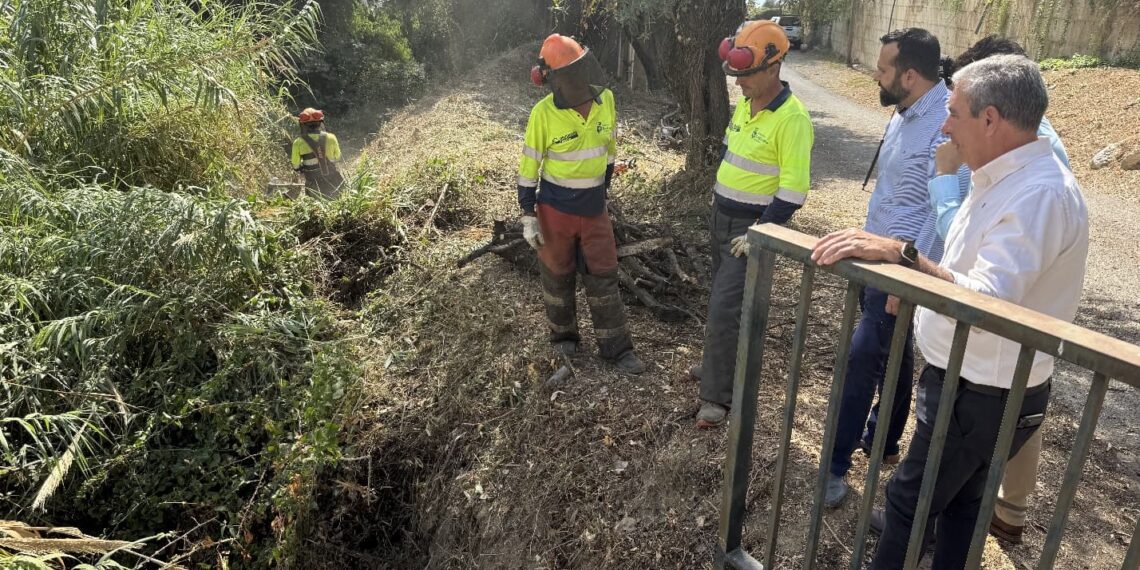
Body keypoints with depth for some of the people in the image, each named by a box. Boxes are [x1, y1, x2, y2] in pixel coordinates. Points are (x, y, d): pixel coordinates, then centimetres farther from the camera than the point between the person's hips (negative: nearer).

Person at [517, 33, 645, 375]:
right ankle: (563, 336, 35)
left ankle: (616, 349, 19)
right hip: (555, 209, -3)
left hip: (594, 209, 3)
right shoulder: (543, 113, -17)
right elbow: (529, 166, -10)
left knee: (604, 278, 8)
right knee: (558, 277, 12)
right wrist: (528, 216, -10)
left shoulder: (606, 100, -4)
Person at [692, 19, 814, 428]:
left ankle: (717, 396, 4)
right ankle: (722, 365, 35)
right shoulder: (744, 105, 5)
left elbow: (793, 191, -22)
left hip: (753, 228, -8)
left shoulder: (792, 118, -21)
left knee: (724, 309, -8)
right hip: (723, 220, 8)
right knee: (723, 301, 18)